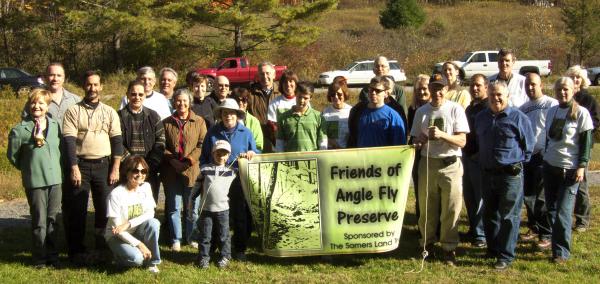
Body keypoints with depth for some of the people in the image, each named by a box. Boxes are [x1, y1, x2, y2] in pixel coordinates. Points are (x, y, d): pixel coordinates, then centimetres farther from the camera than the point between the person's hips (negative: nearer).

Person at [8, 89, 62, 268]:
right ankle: (40, 258, 13)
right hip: (35, 182, -4)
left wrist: (56, 169, 11)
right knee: (39, 221, 1)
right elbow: (12, 156, 3)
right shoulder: (20, 130, -7)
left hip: (55, 179, 4)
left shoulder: (55, 126, 4)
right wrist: (30, 169, 8)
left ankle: (52, 256, 20)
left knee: (53, 220, 9)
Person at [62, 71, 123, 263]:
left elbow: (117, 140, 4)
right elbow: (69, 140, -5)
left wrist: (115, 168, -4)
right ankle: (77, 251, 8)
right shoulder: (73, 112, 2)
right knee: (77, 211, 0)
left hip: (103, 165, 2)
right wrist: (74, 168, -14)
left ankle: (104, 248, 15)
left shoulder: (110, 112, 8)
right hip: (80, 164, -2)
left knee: (105, 208, 3)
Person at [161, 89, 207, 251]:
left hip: (192, 170, -1)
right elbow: (162, 146, 4)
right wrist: (172, 161, -10)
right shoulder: (167, 123, 8)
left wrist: (189, 161, -13)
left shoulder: (199, 122, 4)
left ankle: (191, 237, 20)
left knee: (192, 207, 6)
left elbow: (202, 144, -3)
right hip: (171, 171, 1)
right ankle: (176, 239, 15)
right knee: (174, 207, 6)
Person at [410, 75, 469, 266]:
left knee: (451, 209, -2)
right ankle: (427, 243, 25)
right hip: (427, 163, 3)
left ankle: (449, 247, 9)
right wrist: (419, 141, -9)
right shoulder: (421, 111, 8)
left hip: (450, 165, -3)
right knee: (426, 207, 10)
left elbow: (462, 141, -8)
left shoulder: (455, 109, -3)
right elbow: (415, 140, 14)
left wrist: (442, 134, -22)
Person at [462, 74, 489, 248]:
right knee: (469, 196, 14)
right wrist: (465, 153, 14)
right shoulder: (470, 108, 17)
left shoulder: (489, 108, -10)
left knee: (481, 198, -2)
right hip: (467, 157, 8)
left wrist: (480, 153, -17)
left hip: (480, 159, -8)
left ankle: (481, 234, 4)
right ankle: (473, 229, 25)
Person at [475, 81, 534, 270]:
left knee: (509, 216, -2)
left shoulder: (518, 117, -7)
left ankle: (505, 256, 2)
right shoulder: (481, 118, 10)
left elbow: (529, 145, 0)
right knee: (489, 214, 14)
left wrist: (517, 161, 2)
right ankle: (492, 250, 27)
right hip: (488, 174, 6)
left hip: (511, 174, -6)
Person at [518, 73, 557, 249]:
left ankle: (546, 235, 6)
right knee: (527, 195, 13)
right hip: (526, 156, 7)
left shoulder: (551, 105, -8)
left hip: (543, 157, -7)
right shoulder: (523, 108, 13)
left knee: (542, 197, -3)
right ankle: (534, 228, 28)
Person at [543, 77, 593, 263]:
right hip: (550, 166, 5)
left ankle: (562, 251, 0)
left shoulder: (581, 113, -6)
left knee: (563, 211, -8)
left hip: (570, 169, -5)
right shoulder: (551, 111, 8)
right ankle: (556, 242, 24)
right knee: (551, 208, 9)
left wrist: (581, 166, -12)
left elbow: (586, 142, -6)